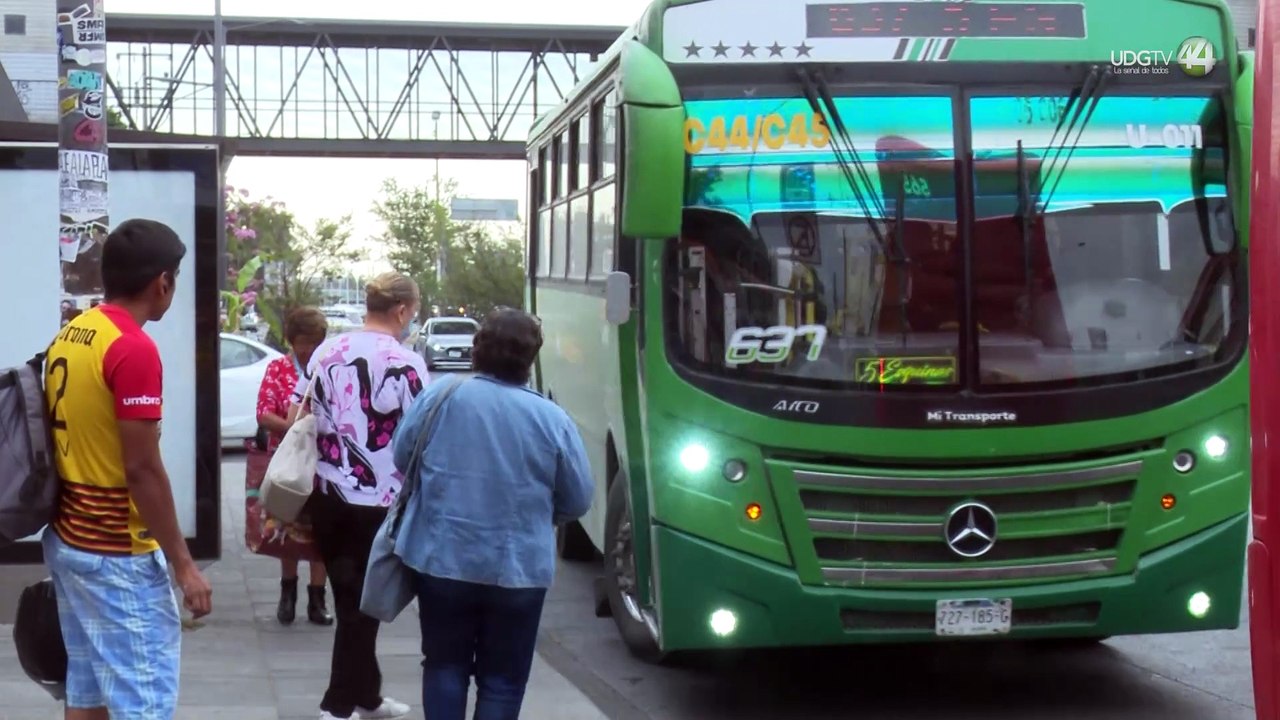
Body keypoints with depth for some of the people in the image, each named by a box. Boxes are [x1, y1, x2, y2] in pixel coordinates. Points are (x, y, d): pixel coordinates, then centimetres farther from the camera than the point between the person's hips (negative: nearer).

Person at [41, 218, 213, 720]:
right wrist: (183, 564, -15)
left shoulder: (67, 337, 9)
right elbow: (141, 470, -20)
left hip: (68, 540, 9)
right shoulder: (134, 350, -18)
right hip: (117, 553, -9)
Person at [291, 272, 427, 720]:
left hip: (326, 495, 6)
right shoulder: (405, 363, -13)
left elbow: (295, 417, 13)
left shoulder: (326, 352, 5)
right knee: (362, 605, 4)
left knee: (350, 600, 17)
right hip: (377, 502, -6)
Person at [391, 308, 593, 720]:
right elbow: (578, 501, -2)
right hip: (519, 568, -1)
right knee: (503, 678, 11)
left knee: (445, 665, 17)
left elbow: (401, 457, 7)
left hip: (442, 559, 1)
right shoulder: (553, 419, -9)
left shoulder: (439, 397, -7)